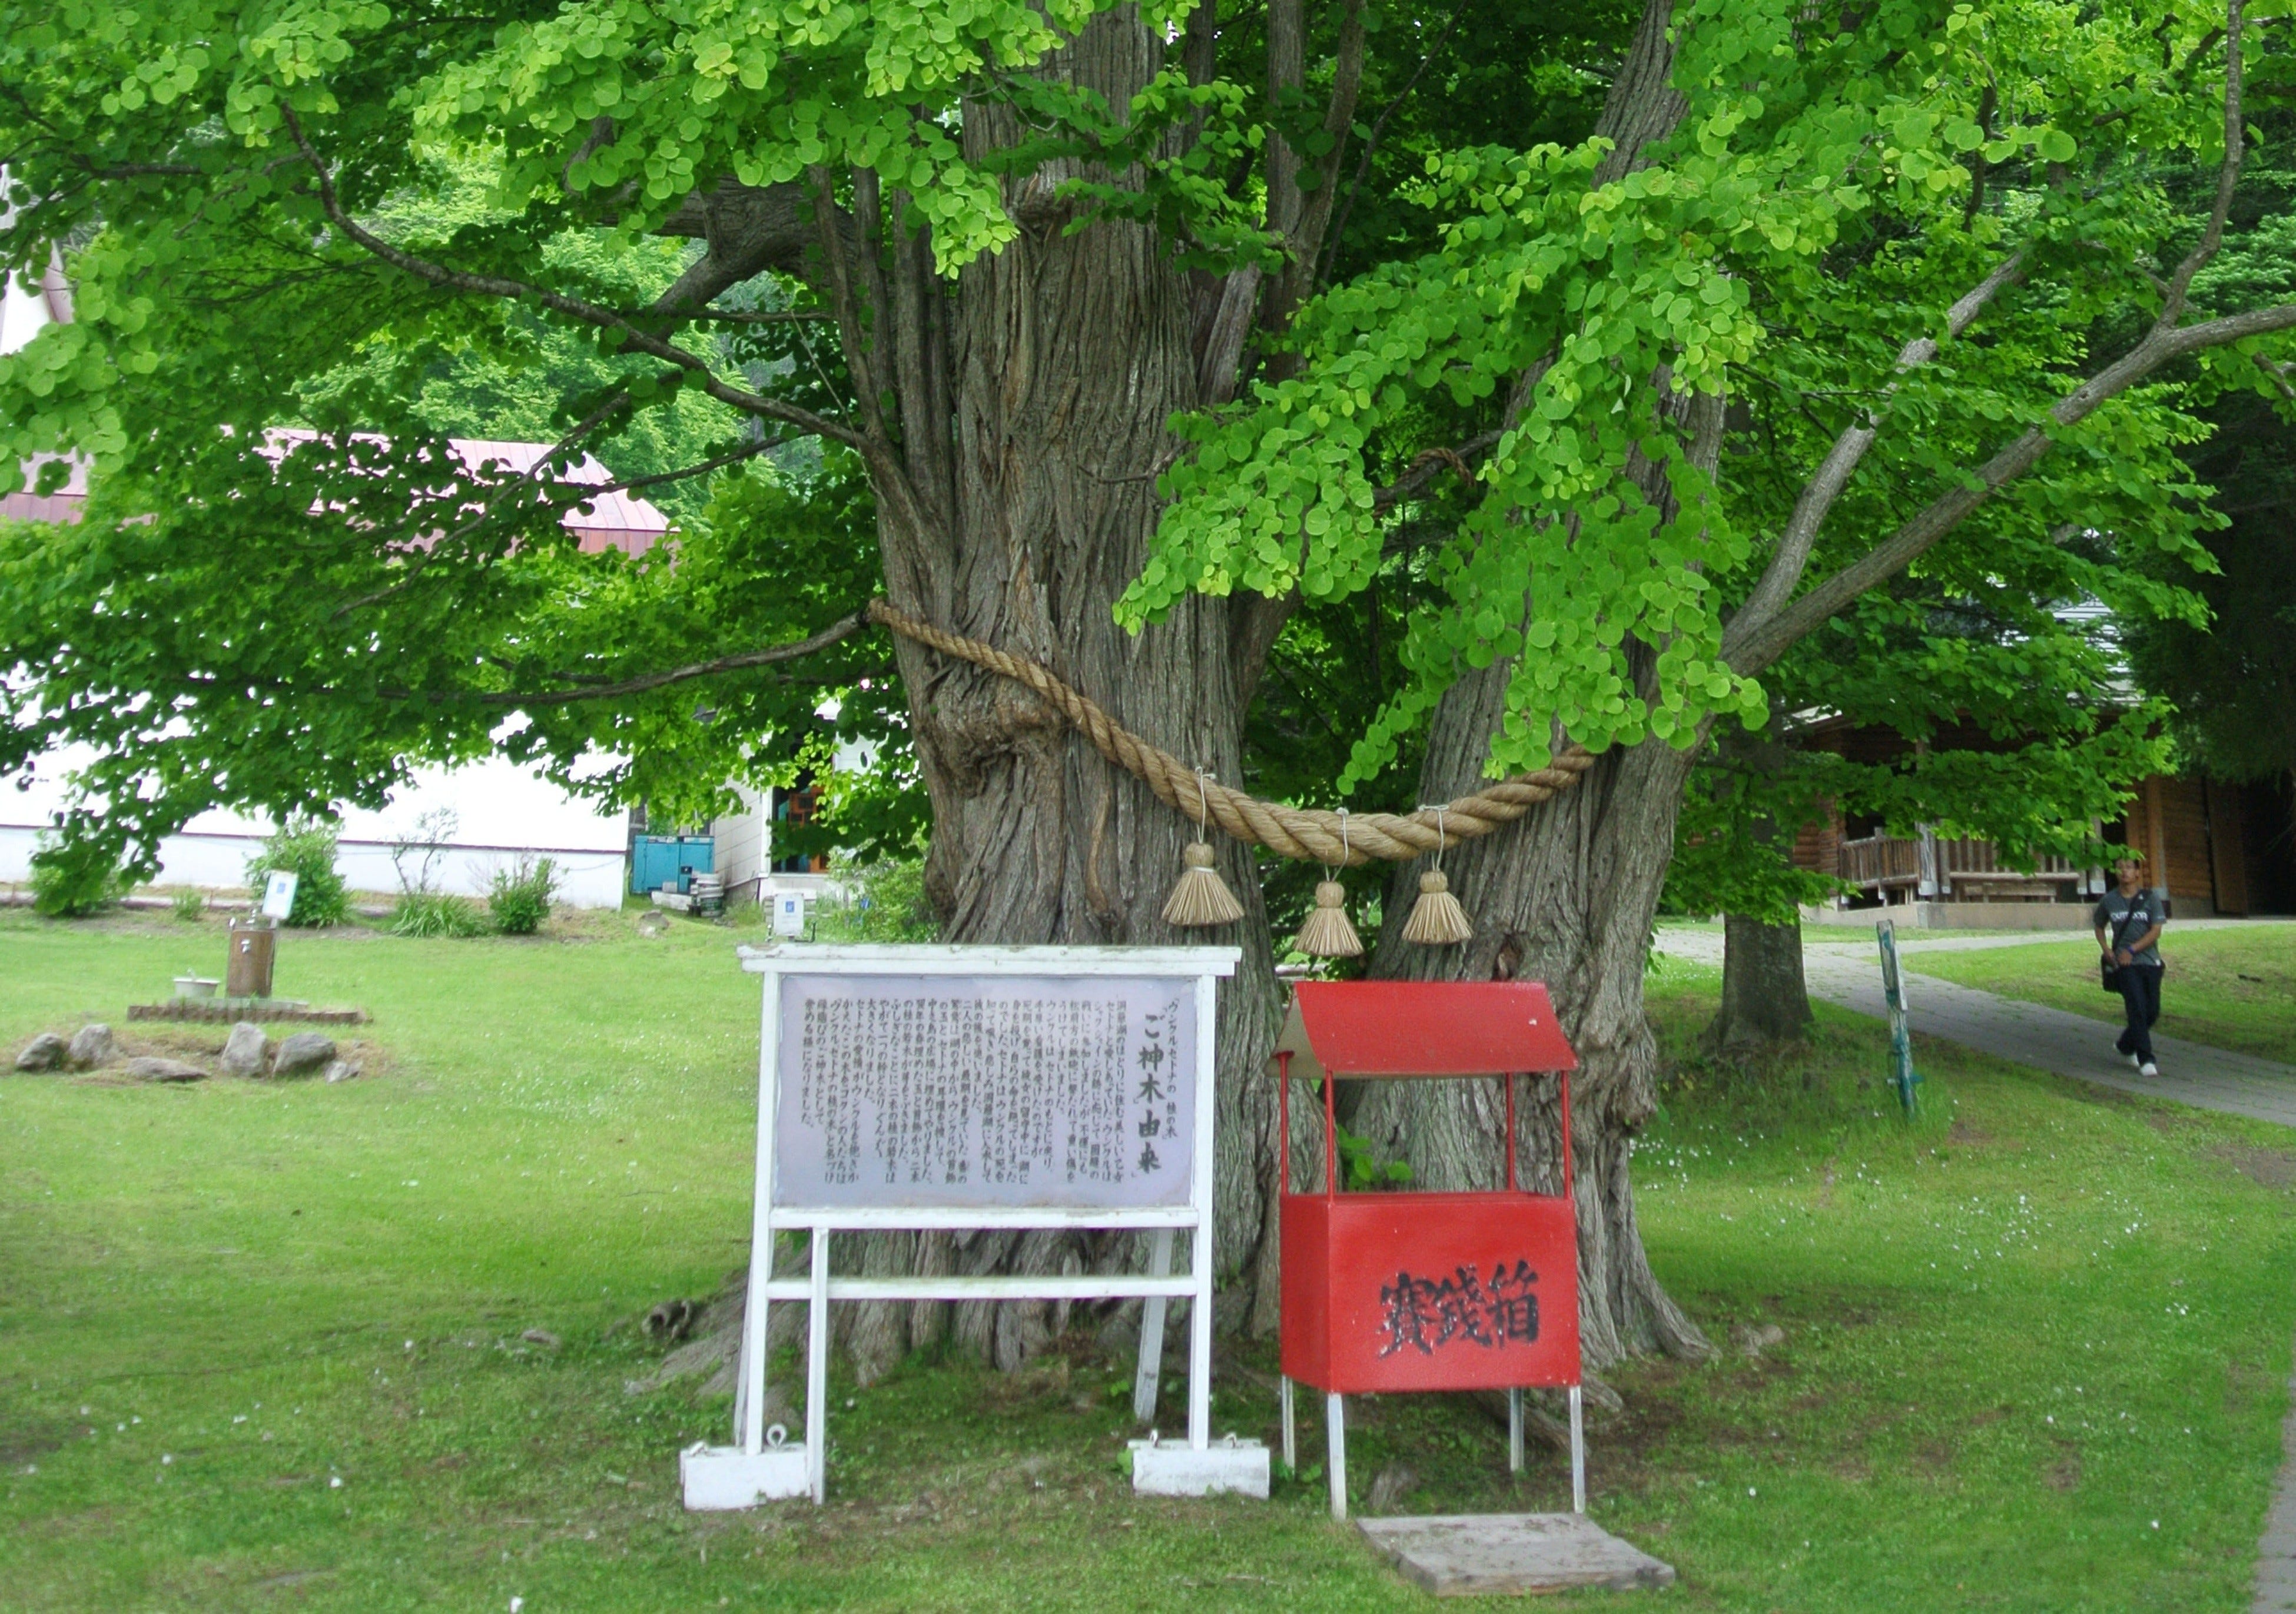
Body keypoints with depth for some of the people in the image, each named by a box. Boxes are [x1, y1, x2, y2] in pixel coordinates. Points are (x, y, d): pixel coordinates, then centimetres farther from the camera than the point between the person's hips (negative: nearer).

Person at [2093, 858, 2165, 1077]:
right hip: (2125, 963, -1)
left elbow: (2156, 932, -4)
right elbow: (2099, 927, 22)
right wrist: (2105, 948, 5)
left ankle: (2126, 1045, 29)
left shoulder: (2151, 898, 2)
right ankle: (2145, 1060, -12)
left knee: (2153, 1011, 5)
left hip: (2150, 961, 1)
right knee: (2137, 1008, -13)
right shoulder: (2108, 901, 6)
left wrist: (2132, 949, -13)